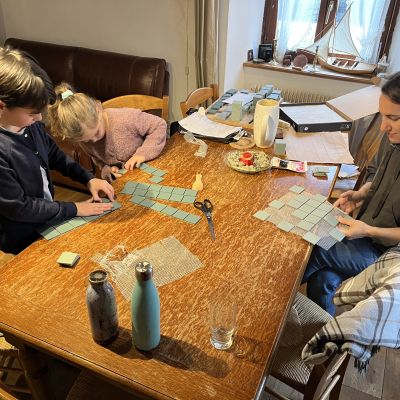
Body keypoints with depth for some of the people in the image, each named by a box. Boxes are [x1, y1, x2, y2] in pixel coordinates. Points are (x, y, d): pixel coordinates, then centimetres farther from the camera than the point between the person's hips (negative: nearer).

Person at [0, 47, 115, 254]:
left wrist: (88, 179, -3)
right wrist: (73, 209, -18)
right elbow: (18, 207, -25)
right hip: (25, 241, -6)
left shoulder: (30, 124, -10)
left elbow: (54, 155, 8)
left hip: (48, 215, 6)